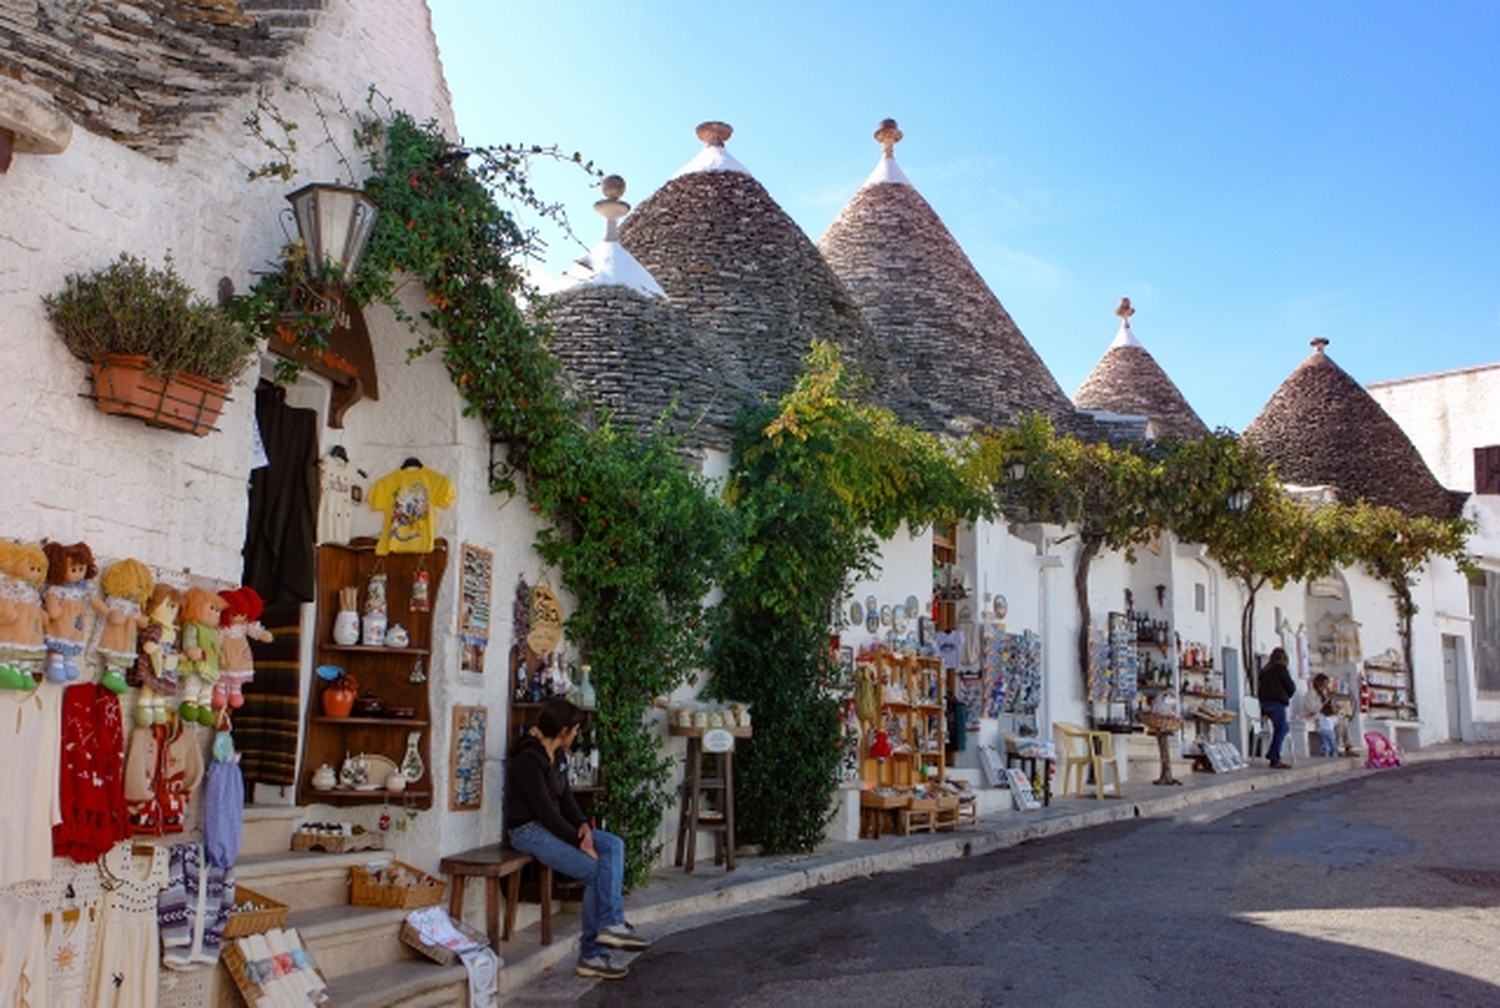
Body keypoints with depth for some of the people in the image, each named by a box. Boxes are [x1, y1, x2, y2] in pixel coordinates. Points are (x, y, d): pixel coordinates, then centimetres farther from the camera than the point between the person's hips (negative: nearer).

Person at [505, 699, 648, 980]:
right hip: (529, 830, -9)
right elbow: (544, 810, -23)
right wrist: (581, 843, -21)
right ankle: (591, 955, -9)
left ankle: (612, 924, -19)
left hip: (552, 825, 9)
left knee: (613, 846, -10)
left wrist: (583, 825, -9)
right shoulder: (528, 760, -20)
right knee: (594, 872, -18)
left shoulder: (558, 755, 9)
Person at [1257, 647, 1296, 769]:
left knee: (1283, 728, 19)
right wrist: (1286, 697, 16)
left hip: (1265, 703, 8)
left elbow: (1260, 689, 15)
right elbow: (1291, 687, -5)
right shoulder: (1280, 668, -6)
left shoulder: (1264, 670, 14)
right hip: (1277, 703, -8)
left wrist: (1263, 709, 17)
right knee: (1280, 730, -3)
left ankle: (1272, 754, 16)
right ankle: (1275, 761, -5)